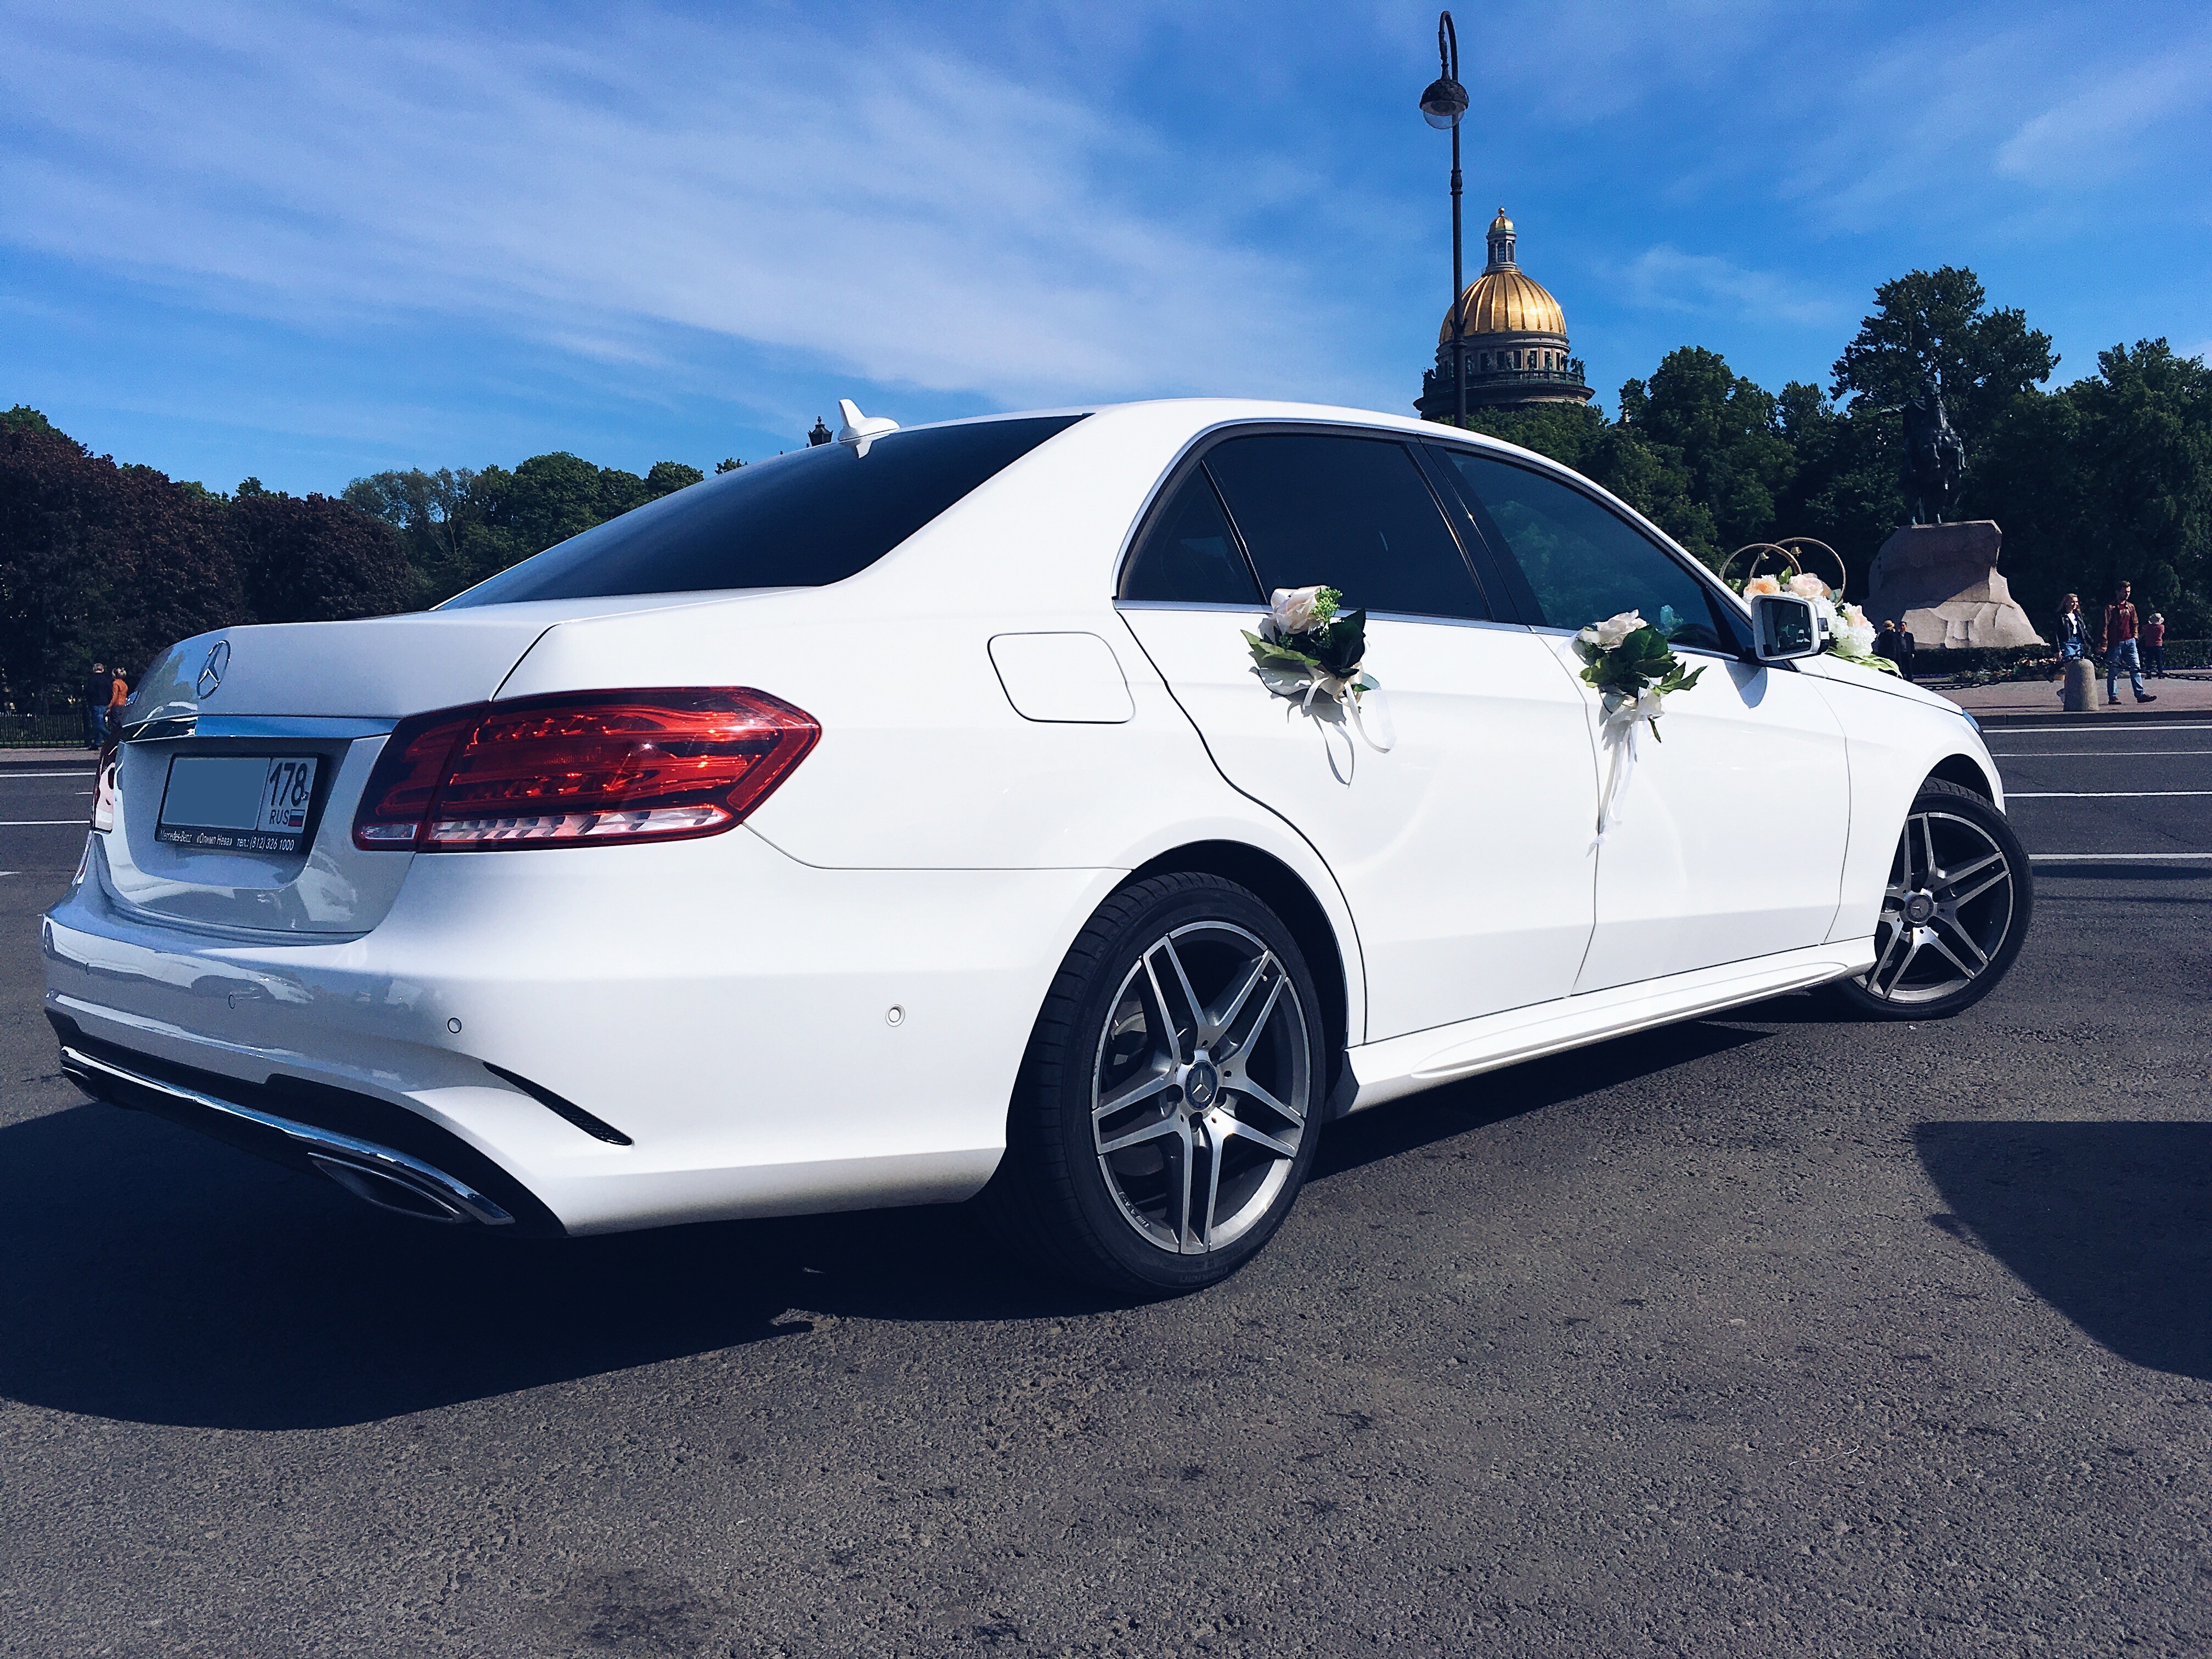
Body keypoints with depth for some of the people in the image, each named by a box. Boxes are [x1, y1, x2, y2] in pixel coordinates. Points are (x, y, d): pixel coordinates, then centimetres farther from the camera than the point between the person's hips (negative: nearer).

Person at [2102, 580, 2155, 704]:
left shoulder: (2131, 607, 15)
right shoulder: (2110, 608, -2)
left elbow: (2135, 623, 26)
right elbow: (2105, 627, -6)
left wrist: (2134, 637, 12)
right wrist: (2105, 645, -12)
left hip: (2130, 642, 5)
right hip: (2115, 643, -5)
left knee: (2136, 668, -3)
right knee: (2113, 671, 0)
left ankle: (2141, 694, -5)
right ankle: (2113, 697, 5)